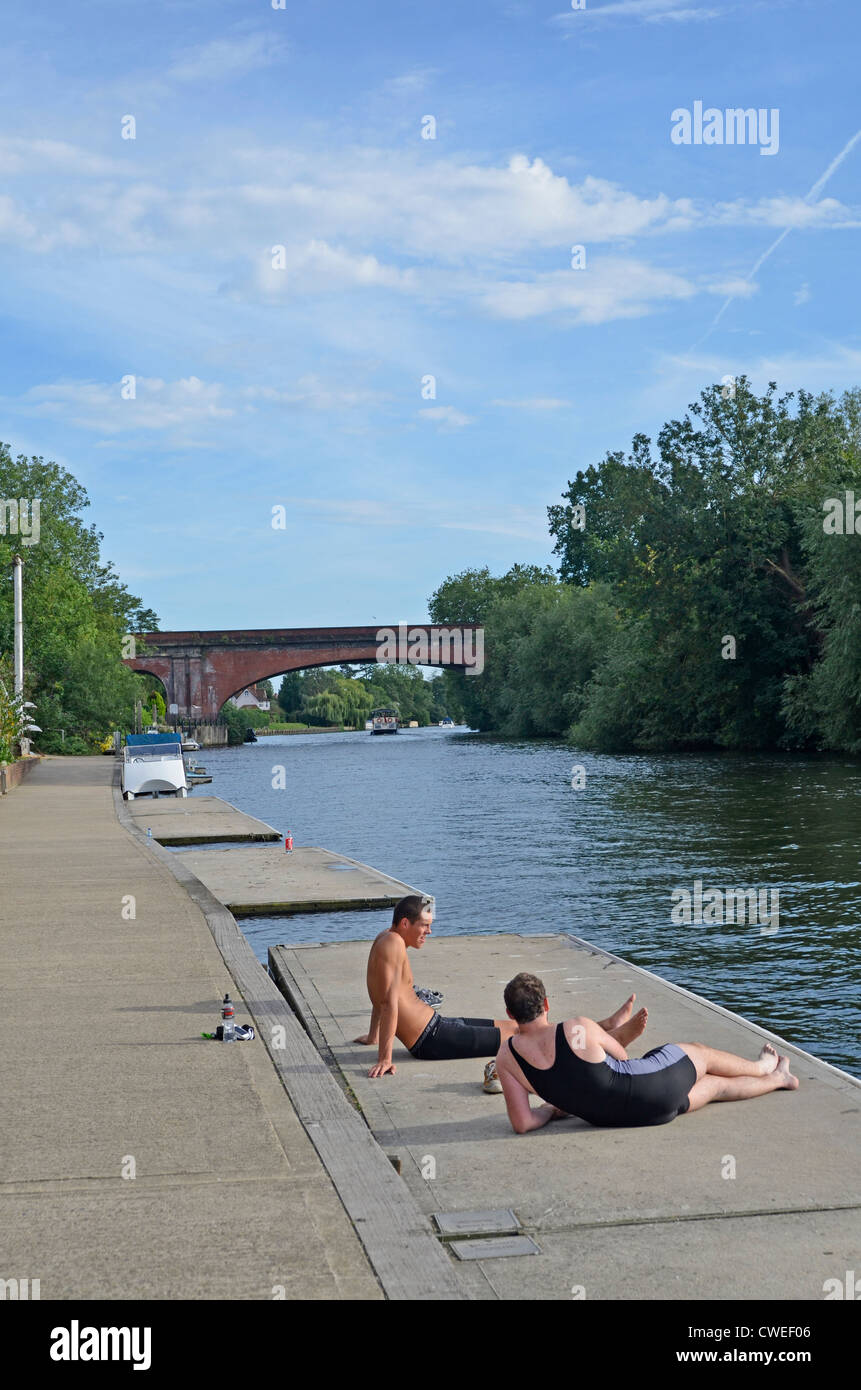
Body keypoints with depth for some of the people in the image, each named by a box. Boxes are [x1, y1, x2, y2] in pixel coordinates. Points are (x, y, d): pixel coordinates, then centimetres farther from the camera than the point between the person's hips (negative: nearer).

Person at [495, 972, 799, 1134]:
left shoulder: (506, 1056, -13)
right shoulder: (579, 1029, -21)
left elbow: (522, 1123, -11)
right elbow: (621, 1056, 1)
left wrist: (553, 1108, 9)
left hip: (608, 1117, 5)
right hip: (646, 1087, -5)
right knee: (699, 1052, 27)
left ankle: (777, 1079, 52)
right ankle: (763, 1067, 59)